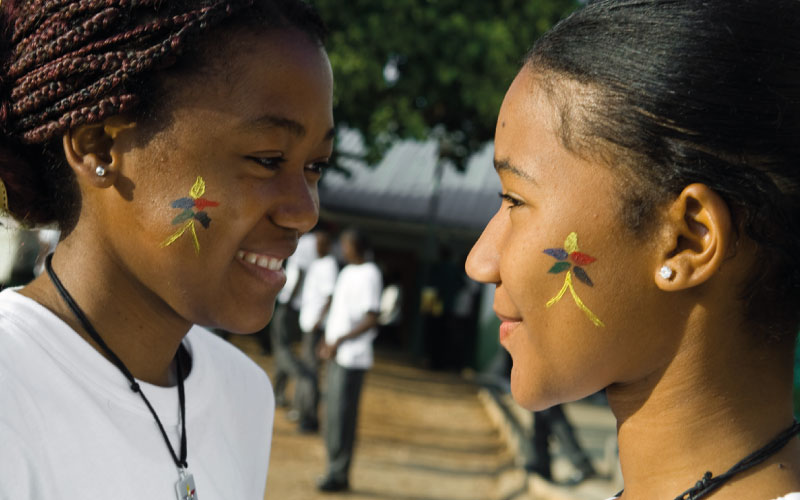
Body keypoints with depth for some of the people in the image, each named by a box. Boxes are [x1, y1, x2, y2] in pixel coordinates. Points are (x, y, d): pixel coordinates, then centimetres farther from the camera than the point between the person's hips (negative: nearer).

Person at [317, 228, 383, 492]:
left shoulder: (370, 275, -12)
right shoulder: (346, 272, 17)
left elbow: (371, 319, -16)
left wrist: (340, 341, -19)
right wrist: (328, 339, 12)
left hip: (352, 358, -9)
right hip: (337, 354, 9)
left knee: (342, 415, -8)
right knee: (334, 413, 11)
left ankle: (339, 473, -3)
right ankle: (335, 469, 17)